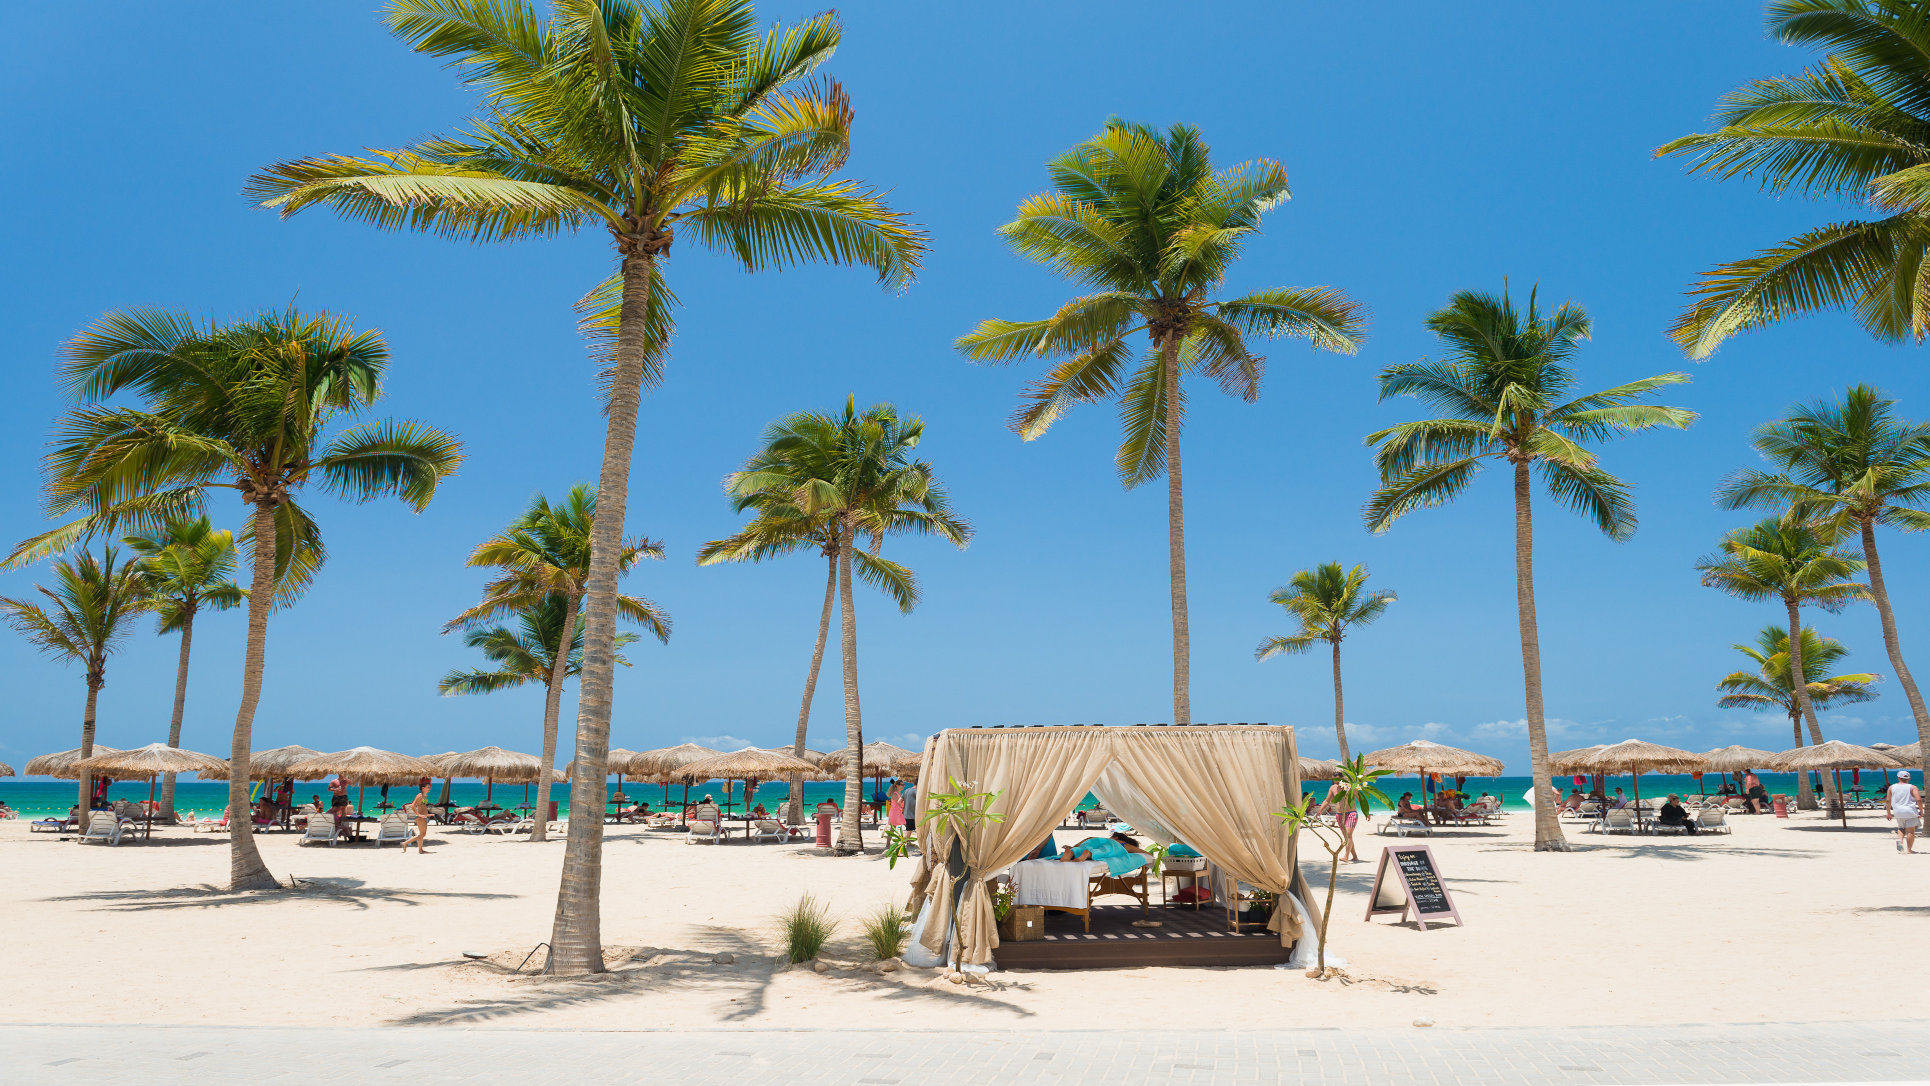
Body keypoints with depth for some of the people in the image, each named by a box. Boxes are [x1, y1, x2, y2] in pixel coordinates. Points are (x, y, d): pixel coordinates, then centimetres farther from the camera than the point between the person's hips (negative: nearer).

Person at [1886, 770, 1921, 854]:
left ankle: (1900, 840, -5)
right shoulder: (1912, 787, -4)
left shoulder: (1892, 787, 5)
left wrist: (1888, 812, 14)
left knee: (1901, 828, 22)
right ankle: (1909, 850, 3)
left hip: (1898, 812, 3)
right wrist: (1921, 811, -4)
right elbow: (1919, 800, -14)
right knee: (1910, 831, 3)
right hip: (1910, 812, -3)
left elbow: (1888, 800, 6)